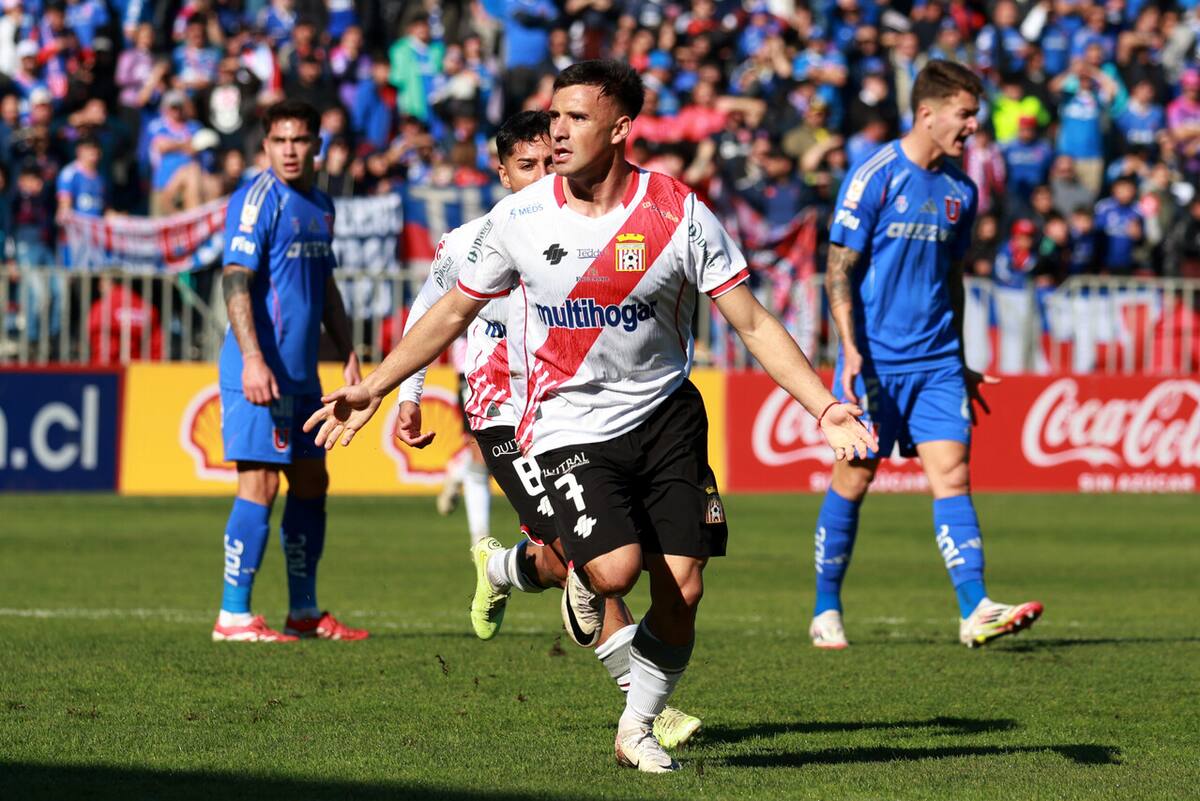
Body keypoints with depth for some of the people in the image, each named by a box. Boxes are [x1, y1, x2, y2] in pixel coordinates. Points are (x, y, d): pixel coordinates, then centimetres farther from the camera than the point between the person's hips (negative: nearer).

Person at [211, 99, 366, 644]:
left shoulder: (320, 206, 16)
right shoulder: (258, 200, -11)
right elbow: (236, 282, -17)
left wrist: (348, 355, 19)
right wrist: (252, 360, -25)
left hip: (302, 373, 9)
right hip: (261, 369, -9)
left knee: (311, 483, 12)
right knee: (260, 483, -10)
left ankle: (305, 612, 21)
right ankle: (233, 615, -8)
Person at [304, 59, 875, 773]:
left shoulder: (680, 215, -9)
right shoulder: (519, 218, -4)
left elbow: (754, 323, -5)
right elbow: (453, 313, 10)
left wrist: (825, 407, -14)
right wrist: (374, 389, 10)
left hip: (666, 413, 1)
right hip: (569, 426, -1)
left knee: (681, 592, -5)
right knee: (615, 570, -23)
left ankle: (639, 728, 19)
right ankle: (582, 578, 16)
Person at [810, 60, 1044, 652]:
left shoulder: (960, 190, 10)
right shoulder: (875, 177, -8)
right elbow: (839, 269, -8)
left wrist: (959, 363, 22)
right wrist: (850, 348, -19)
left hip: (935, 361, 5)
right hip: (875, 358, -5)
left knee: (952, 473, -7)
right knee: (854, 477, 3)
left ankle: (975, 611, -16)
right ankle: (826, 612, 16)